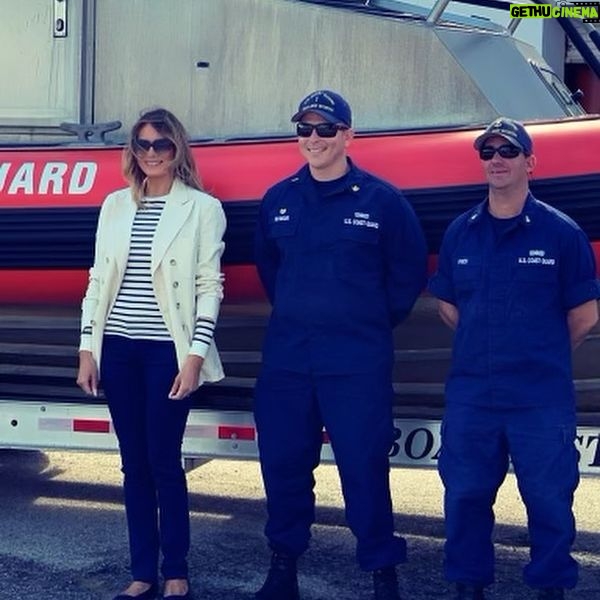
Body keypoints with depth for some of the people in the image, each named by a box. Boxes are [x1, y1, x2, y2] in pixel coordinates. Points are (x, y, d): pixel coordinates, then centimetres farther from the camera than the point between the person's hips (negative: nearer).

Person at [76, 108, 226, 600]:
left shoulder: (202, 208, -2)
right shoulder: (115, 205, 11)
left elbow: (210, 287, -4)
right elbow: (98, 279, 12)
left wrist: (195, 357, -11)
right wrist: (87, 348, 7)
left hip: (168, 351, -4)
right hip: (118, 349, 4)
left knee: (164, 462, -2)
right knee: (134, 463, 9)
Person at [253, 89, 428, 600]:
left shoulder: (381, 200, -3)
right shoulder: (278, 199, 9)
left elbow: (409, 272, 5)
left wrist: (375, 323, 6)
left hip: (357, 362, -4)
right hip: (286, 357, 4)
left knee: (364, 466, -2)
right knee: (282, 463, 8)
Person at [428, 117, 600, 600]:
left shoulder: (561, 232, -4)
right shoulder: (460, 232, 6)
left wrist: (542, 355, 8)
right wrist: (489, 347, 12)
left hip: (542, 397, -3)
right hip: (470, 393, 3)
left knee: (549, 498, 4)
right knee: (465, 494, 10)